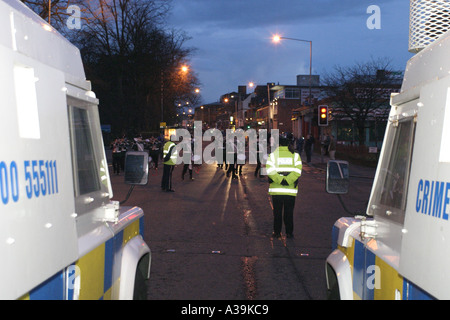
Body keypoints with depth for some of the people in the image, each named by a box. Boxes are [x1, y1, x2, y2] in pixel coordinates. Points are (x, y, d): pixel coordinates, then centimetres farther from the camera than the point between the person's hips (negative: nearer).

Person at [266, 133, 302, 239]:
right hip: (291, 190, 1)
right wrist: (288, 181, -13)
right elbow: (297, 171, -9)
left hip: (276, 189, 0)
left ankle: (277, 232, 13)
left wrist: (280, 180, -14)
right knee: (289, 212, 9)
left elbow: (269, 170, -12)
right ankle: (289, 232, 13)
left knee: (277, 212, 9)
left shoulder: (273, 154, 0)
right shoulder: (295, 155, 3)